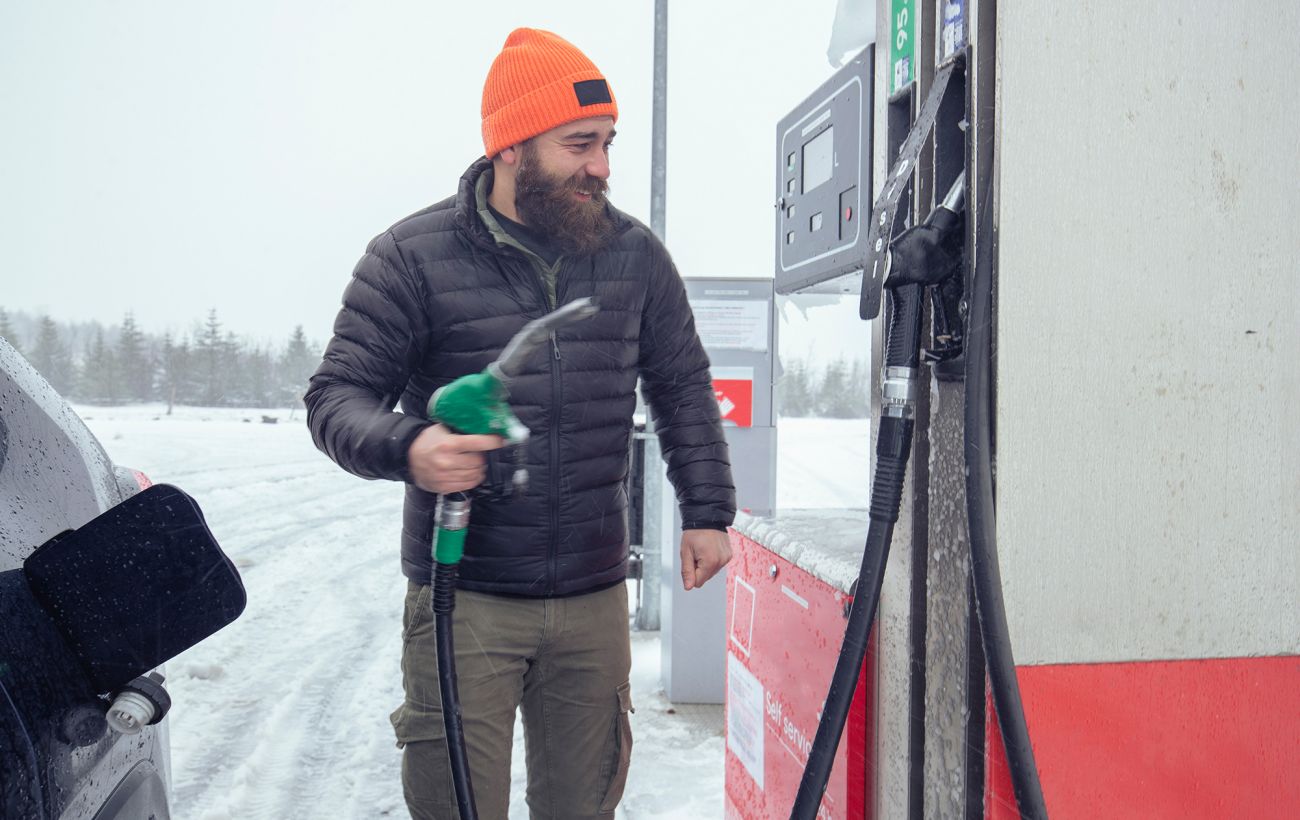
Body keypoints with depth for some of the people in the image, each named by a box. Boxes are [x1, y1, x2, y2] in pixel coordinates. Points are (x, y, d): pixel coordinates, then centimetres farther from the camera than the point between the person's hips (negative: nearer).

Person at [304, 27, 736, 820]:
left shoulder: (634, 254, 5)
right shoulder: (414, 256, -6)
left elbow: (685, 387, 14)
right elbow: (338, 394, -5)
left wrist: (707, 511, 7)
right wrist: (405, 448, -26)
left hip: (594, 600, 3)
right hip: (463, 599, -3)